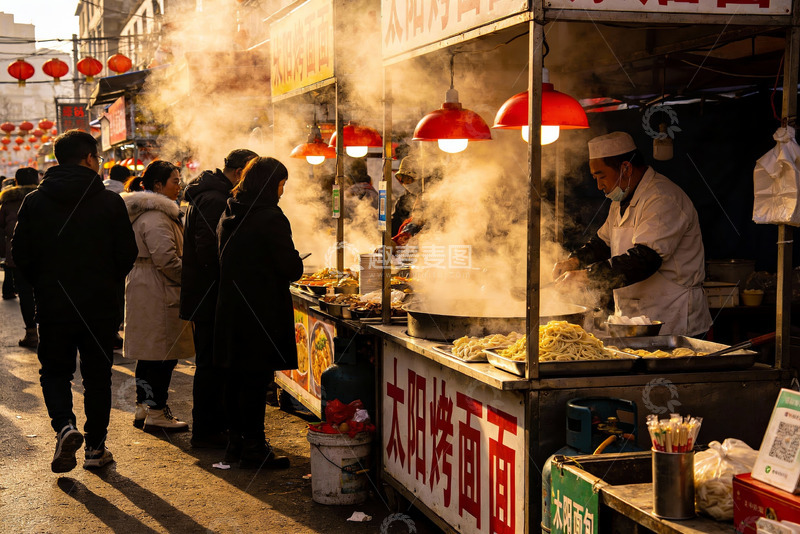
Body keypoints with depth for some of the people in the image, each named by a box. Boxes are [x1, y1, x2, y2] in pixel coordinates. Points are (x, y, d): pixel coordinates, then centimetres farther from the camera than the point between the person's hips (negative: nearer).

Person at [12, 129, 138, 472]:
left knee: (54, 370, 15)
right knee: (97, 375, 11)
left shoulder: (34, 201, -2)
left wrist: (44, 286, 14)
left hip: (52, 305, 1)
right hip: (101, 305, -1)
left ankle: (64, 425, -9)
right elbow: (127, 254, -5)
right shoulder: (110, 202, -7)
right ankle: (95, 447, 15)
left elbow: (20, 254, -2)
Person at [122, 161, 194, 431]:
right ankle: (156, 413, 0)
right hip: (158, 293, -11)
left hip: (143, 289, 11)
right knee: (164, 353, -5)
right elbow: (166, 258, -24)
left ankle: (143, 408, 22)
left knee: (148, 352, 15)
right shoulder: (155, 216, -18)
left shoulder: (144, 211, 18)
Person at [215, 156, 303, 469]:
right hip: (262, 310, -8)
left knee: (238, 377, 15)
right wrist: (296, 266, 8)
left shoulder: (229, 217, 9)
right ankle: (253, 448, 5)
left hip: (231, 308, 8)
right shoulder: (270, 218, -15)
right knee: (257, 378, -1)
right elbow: (291, 267, -14)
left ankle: (236, 442, 24)